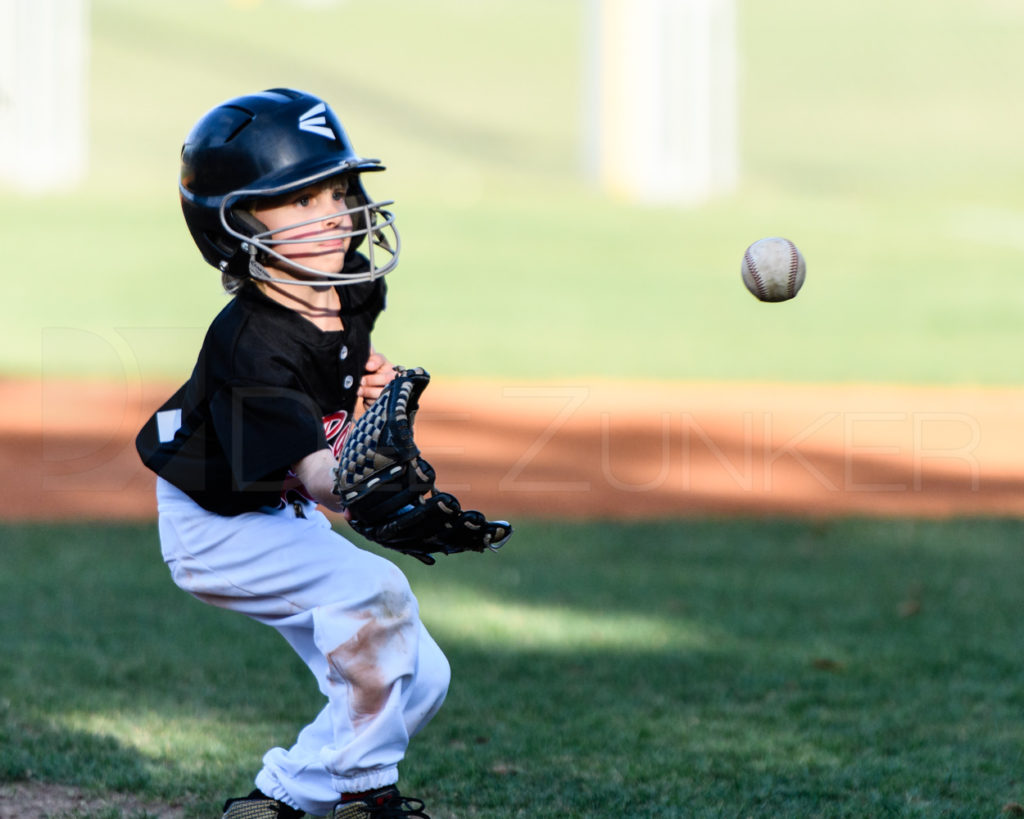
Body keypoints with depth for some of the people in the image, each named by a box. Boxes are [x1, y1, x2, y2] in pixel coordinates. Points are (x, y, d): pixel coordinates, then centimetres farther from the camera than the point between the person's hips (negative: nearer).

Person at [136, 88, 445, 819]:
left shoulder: (353, 290, -8)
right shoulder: (252, 347, -33)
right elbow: (313, 469, -43)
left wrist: (374, 388, -7)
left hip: (285, 515, 9)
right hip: (220, 528, -9)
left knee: (418, 680, 3)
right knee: (375, 591, -30)